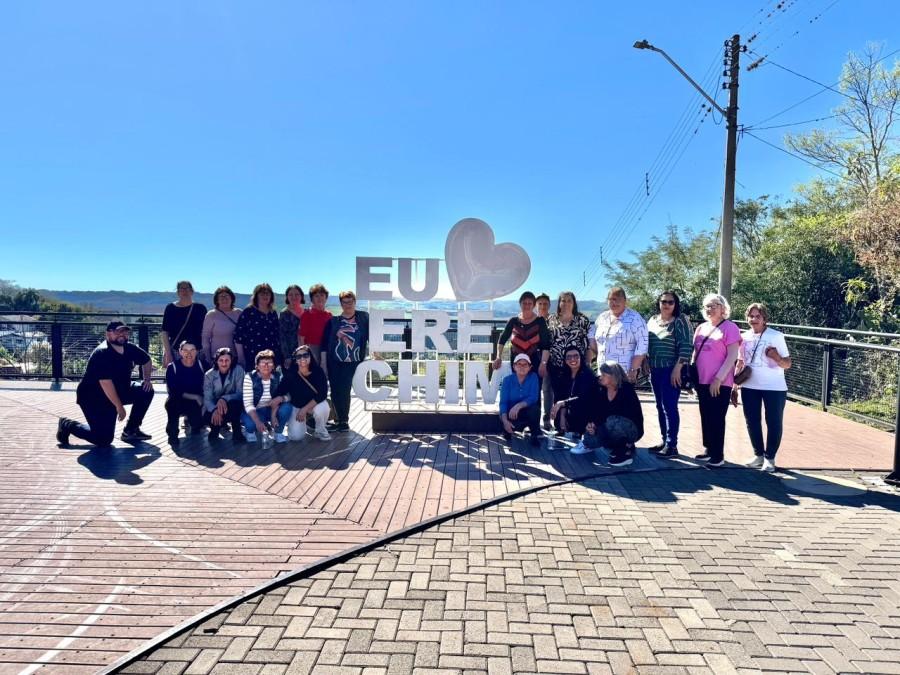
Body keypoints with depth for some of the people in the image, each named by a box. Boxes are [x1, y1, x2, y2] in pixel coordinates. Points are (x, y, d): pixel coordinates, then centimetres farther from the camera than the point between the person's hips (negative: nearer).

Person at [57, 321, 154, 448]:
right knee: (104, 440, -14)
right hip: (93, 398, -8)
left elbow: (147, 360, 17)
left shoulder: (130, 348, -3)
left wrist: (147, 379, 3)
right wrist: (119, 406, -25)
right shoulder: (102, 353, -25)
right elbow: (106, 383, -29)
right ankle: (68, 425, 12)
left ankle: (131, 430, 6)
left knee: (146, 391, -7)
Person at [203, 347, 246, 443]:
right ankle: (216, 427, 7)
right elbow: (207, 398, -15)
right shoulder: (209, 375, -8)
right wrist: (214, 410, -37)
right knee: (208, 417, -31)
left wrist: (224, 399, -37)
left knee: (234, 403, -36)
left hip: (233, 407, -1)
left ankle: (237, 432, -14)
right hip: (215, 407, 2)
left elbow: (240, 393, -18)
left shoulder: (238, 370, -14)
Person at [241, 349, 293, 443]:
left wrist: (280, 398, -33)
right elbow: (248, 404, -23)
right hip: (256, 412, -3)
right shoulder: (249, 377, -18)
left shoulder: (278, 377, -9)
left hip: (272, 410, 3)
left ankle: (278, 432, 0)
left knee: (287, 406, -27)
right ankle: (250, 431, 4)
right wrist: (258, 422, -38)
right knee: (251, 423, -36)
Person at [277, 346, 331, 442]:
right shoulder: (290, 373, -21)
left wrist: (305, 409, -27)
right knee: (296, 436, -16)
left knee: (322, 408, -35)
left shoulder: (318, 371, -21)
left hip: (315, 403, 0)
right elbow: (279, 394, -19)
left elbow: (322, 394, -23)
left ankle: (321, 431, -3)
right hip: (296, 406, 0)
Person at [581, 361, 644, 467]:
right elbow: (598, 410, -4)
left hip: (633, 429, -6)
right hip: (614, 428, 6)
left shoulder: (627, 389, -20)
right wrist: (591, 423, -24)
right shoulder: (604, 391, 1)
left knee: (612, 422, -36)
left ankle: (627, 451, -15)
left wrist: (595, 423, -29)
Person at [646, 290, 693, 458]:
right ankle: (664, 441, 19)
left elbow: (686, 346, -13)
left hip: (671, 371, -7)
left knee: (670, 407, -8)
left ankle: (672, 445, -3)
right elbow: (646, 344, 18)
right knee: (660, 407, 11)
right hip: (655, 370, 7)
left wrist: (677, 368, -18)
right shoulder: (652, 320, 12)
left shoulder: (680, 321, -6)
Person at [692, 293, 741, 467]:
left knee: (717, 419, -1)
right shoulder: (701, 328, 12)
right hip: (702, 381, 7)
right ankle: (708, 449, 25)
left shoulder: (729, 327, -8)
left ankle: (718, 455, 9)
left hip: (720, 383, -7)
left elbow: (732, 356, -14)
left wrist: (718, 378, -18)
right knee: (705, 417, 13)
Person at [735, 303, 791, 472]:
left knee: (774, 423, 2)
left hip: (774, 388, -4)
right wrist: (734, 387, 9)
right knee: (752, 422, 8)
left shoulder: (776, 336, -6)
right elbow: (740, 363, 12)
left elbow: (788, 364, -6)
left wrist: (777, 357, -28)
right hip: (749, 387, 4)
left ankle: (770, 458, 13)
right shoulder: (744, 337, 5)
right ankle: (759, 455, 21)